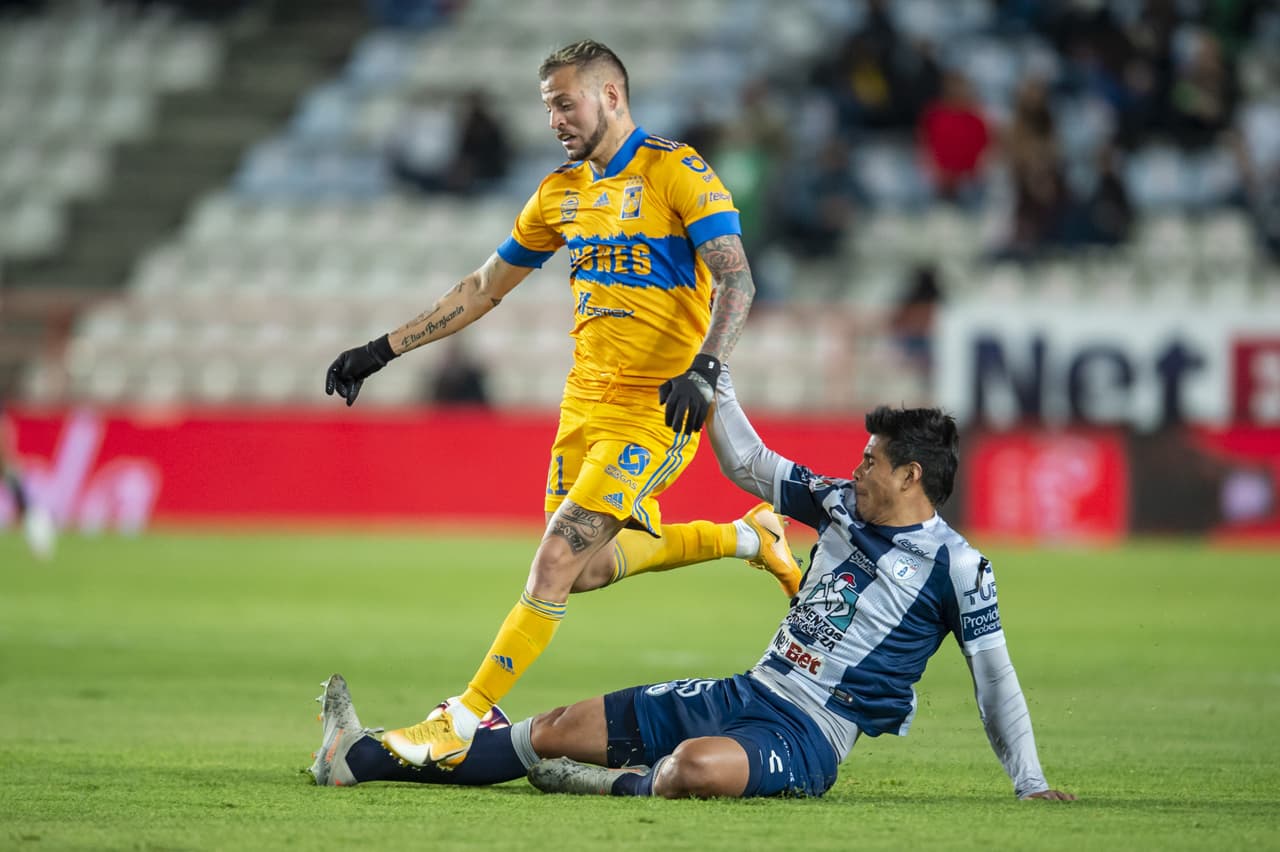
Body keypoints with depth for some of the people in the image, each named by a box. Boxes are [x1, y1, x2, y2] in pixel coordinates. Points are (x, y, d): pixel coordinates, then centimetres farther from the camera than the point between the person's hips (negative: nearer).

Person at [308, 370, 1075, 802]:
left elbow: (995, 676, -4)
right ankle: (364, 758, 4)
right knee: (558, 730, 2)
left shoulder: (955, 567, -8)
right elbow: (750, 465, 21)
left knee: (697, 767, -44)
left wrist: (1032, 784, -8)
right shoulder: (843, 508, 12)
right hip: (745, 695, 7)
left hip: (806, 735, -7)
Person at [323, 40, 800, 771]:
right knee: (585, 567, 11)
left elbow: (738, 281, -17)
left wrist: (705, 368, -34)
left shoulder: (678, 172, -9)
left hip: (656, 409, -8)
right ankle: (748, 537, 31)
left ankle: (465, 720, -14)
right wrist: (382, 351, 17)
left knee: (559, 558, -16)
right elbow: (486, 287, 20)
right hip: (586, 401, 8)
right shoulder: (562, 192, 12)